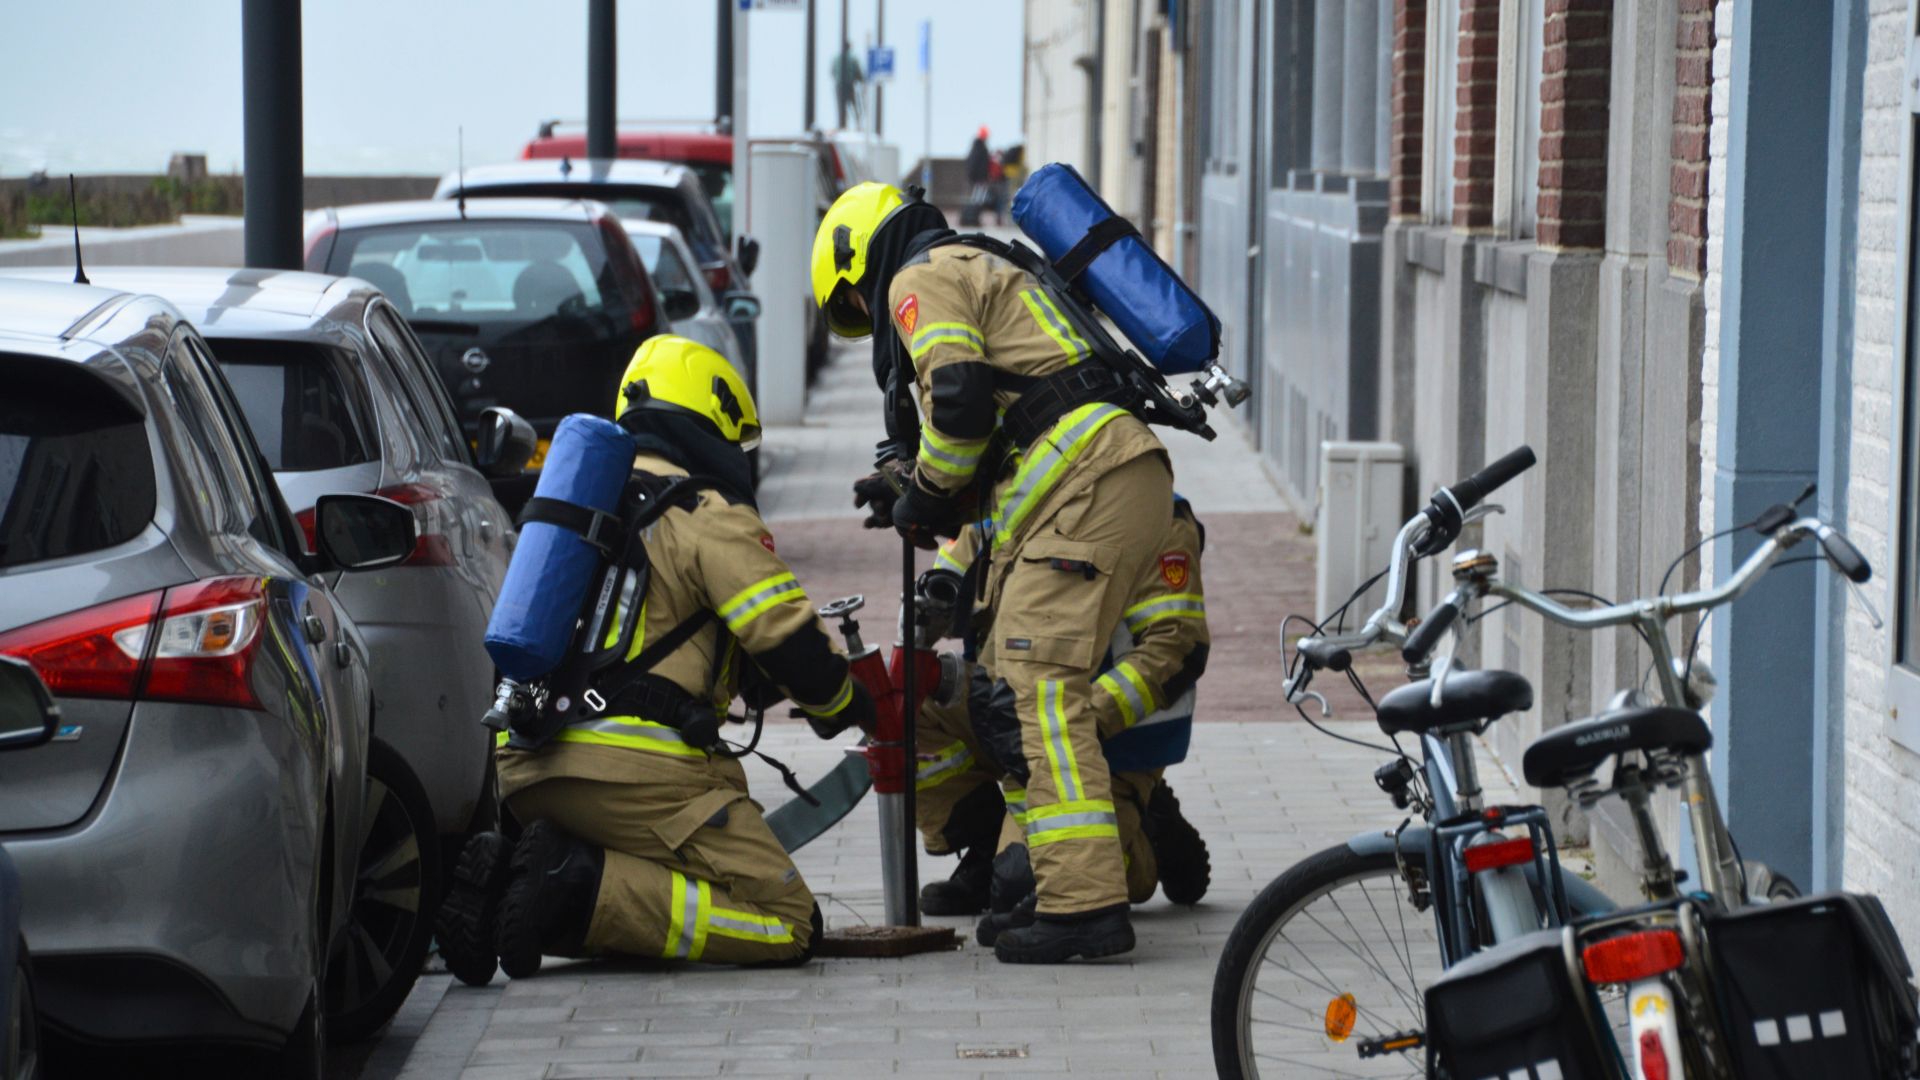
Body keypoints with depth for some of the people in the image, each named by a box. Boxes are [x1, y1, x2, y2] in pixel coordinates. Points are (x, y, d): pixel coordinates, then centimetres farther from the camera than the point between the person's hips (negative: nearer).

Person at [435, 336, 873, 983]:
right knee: (789, 926, -6)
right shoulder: (710, 515, 1)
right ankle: (584, 892, -21)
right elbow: (787, 641, -3)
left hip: (523, 764, 8)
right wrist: (848, 706, 17)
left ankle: (501, 881, -7)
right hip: (635, 764, -8)